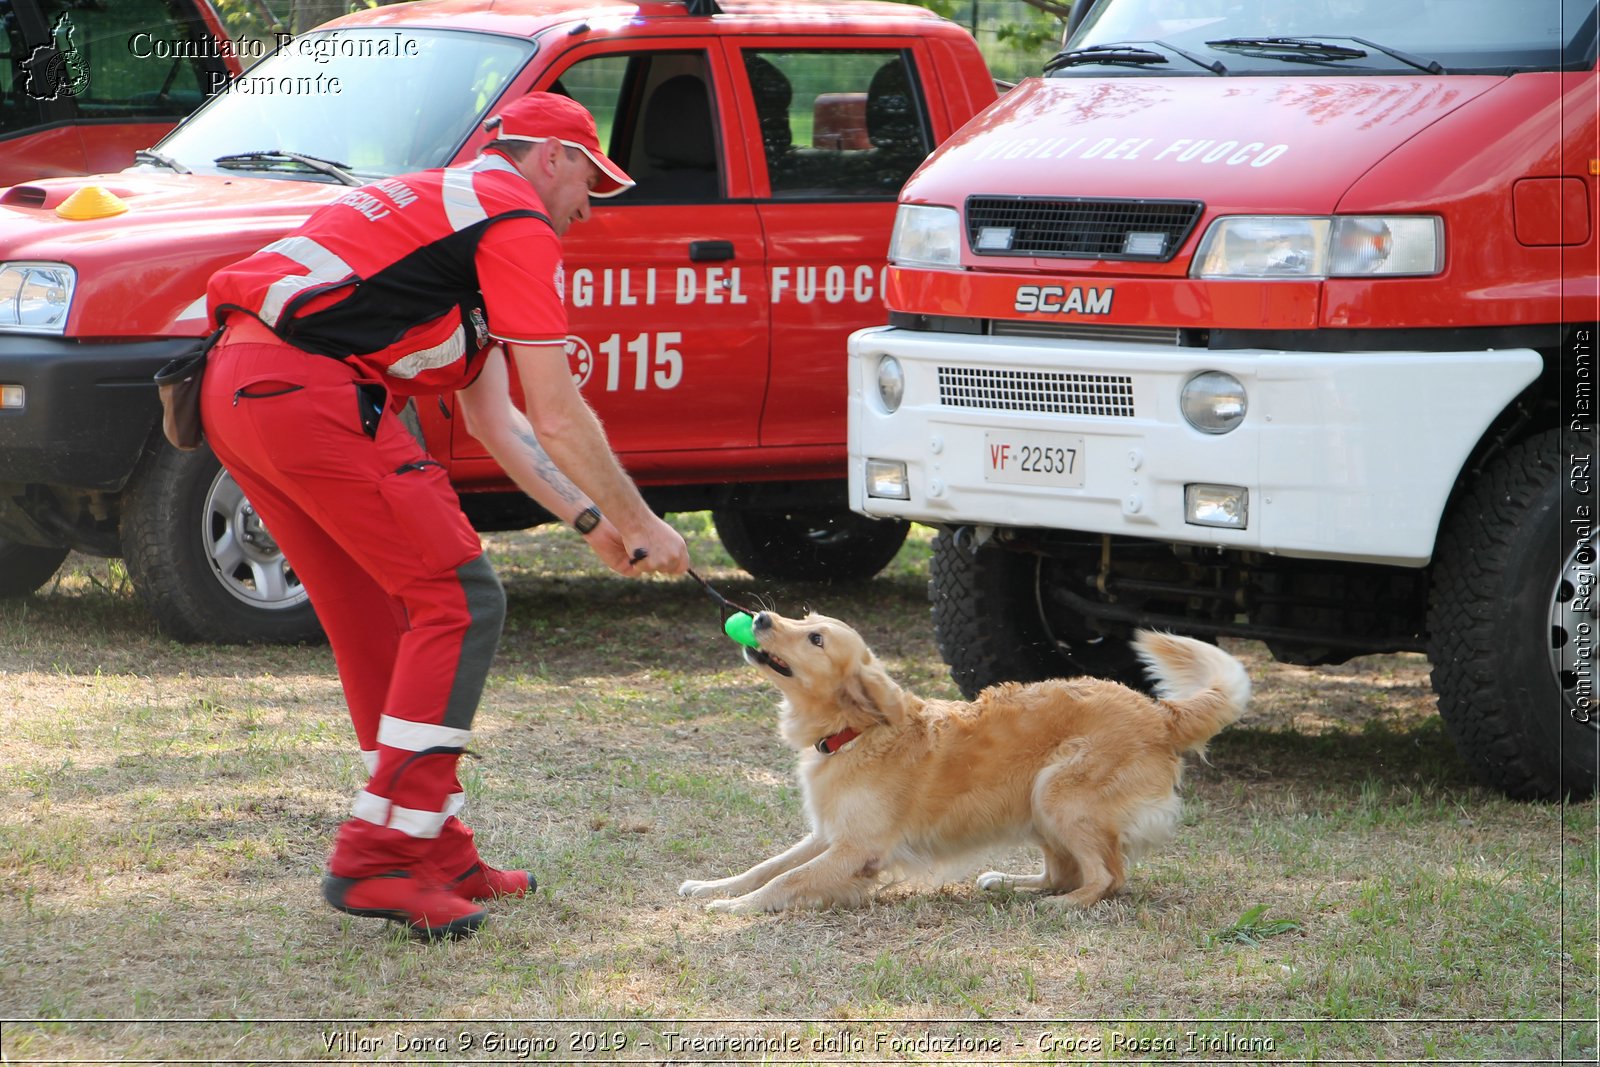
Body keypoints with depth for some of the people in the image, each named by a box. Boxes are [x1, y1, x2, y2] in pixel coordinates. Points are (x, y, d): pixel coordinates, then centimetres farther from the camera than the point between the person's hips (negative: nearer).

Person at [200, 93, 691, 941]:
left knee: (380, 618, 17)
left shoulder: (445, 206, 31)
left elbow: (495, 419, 33)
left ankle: (437, 853, 22)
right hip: (311, 391, -10)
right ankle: (379, 859, -7)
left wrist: (590, 521, 31)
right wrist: (642, 526, 10)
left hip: (234, 391, 10)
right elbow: (557, 418, -1)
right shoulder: (516, 222, 1)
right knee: (460, 603, -4)